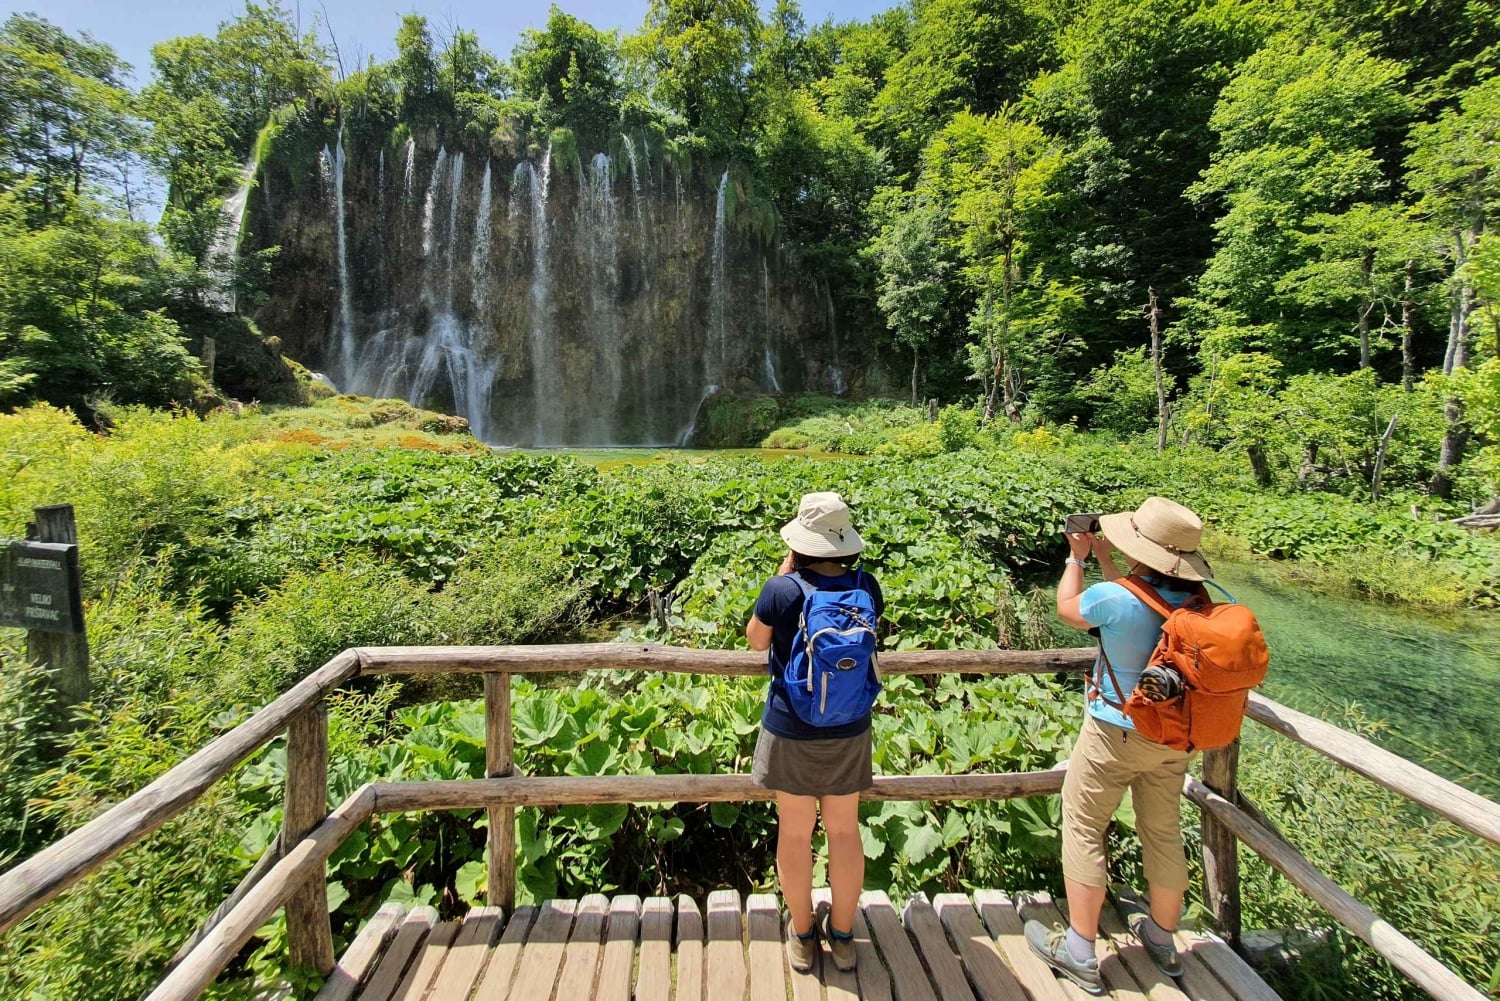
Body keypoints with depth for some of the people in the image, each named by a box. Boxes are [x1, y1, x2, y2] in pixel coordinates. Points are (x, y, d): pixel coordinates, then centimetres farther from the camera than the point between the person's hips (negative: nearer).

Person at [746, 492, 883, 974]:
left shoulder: (781, 590, -21)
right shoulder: (867, 586, -12)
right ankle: (842, 936, 35)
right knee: (844, 831, 18)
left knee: (795, 833, 16)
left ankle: (802, 935, 34)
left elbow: (755, 640, -1)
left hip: (791, 732, -2)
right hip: (849, 732, 3)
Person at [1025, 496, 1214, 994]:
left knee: (1083, 830, 9)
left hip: (1116, 733, -6)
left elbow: (1067, 609, -4)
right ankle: (1163, 942, 43)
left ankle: (1078, 953, 20)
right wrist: (1104, 556, 16)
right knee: (1163, 832, 22)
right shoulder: (1195, 600, -8)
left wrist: (1076, 557, 8)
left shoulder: (1113, 599, -27)